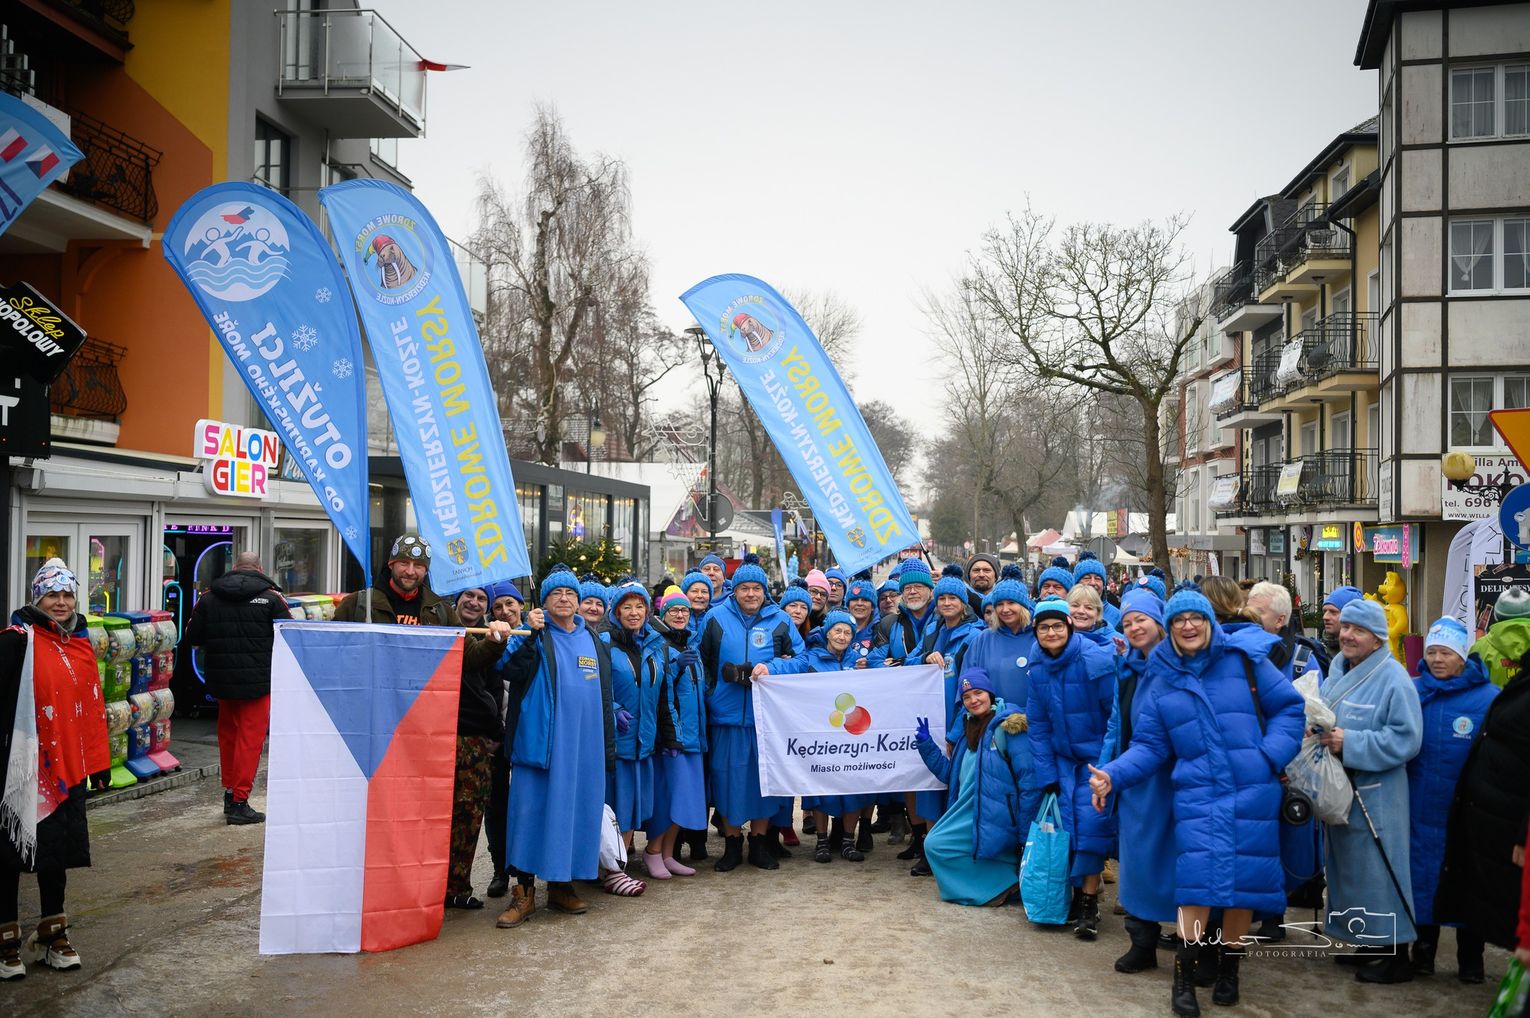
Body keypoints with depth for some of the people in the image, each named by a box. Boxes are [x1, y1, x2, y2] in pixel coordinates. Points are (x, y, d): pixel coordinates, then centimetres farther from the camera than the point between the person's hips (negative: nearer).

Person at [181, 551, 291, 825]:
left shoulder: (209, 597, 3)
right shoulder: (270, 597, -8)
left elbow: (190, 637, 7)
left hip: (221, 679, 4)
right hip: (258, 680, -4)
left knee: (227, 734, 20)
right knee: (250, 738, 0)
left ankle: (230, 792, 28)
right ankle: (239, 802, -1)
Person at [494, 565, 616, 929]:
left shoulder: (593, 642, 14)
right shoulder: (533, 634, 3)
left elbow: (604, 696, 16)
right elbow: (511, 670, -15)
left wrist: (609, 748, 13)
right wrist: (531, 634, -25)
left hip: (583, 746, 4)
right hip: (539, 742, -4)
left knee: (574, 812, 7)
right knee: (530, 812, -5)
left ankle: (561, 885, 20)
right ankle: (524, 892, 1)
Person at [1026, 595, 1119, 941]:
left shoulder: (1096, 660, -18)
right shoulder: (1038, 669, 0)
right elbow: (1038, 726, 4)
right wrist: (1046, 775, -2)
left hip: (1097, 755, -5)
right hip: (1062, 758, 5)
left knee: (1091, 820, -14)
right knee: (1064, 822, -4)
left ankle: (1089, 902, -3)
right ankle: (1074, 895, 11)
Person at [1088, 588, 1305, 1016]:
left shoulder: (1245, 659, 0)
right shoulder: (1162, 681, 7)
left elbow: (1289, 708, 3)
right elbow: (1150, 746, 8)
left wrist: (1271, 755, -10)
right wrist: (1113, 774, -7)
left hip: (1252, 793, 0)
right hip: (1197, 794, 1)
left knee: (1244, 880, 5)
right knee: (1199, 880, -12)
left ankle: (1228, 971, 23)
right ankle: (1184, 977, -3)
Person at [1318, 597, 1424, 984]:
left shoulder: (1393, 679, -14)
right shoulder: (1336, 672, 10)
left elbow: (1405, 739, -19)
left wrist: (1350, 744, -22)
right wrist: (1315, 734, -1)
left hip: (1375, 796, -8)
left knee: (1377, 872, -2)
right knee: (1347, 868, 16)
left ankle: (1396, 956, 10)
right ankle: (1366, 940, 30)